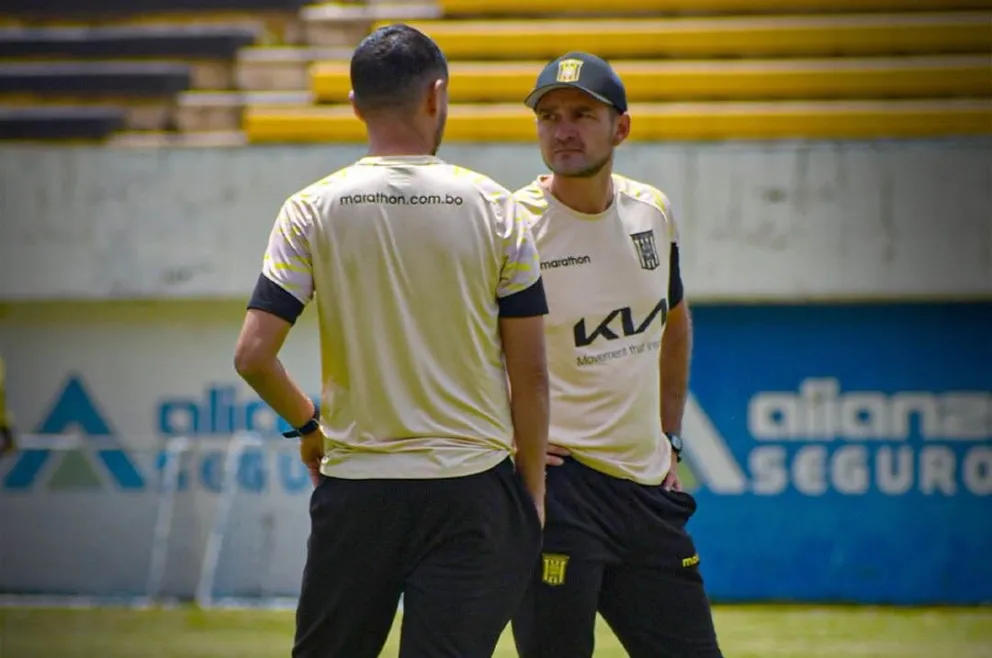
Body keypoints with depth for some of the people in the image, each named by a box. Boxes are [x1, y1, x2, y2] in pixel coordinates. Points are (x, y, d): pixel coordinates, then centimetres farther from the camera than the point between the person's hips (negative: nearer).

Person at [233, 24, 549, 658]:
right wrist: (533, 493, 10)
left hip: (354, 488, 1)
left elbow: (253, 355, -6)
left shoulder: (312, 210, -1)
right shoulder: (495, 208, -1)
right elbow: (530, 374, 0)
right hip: (473, 488, -1)